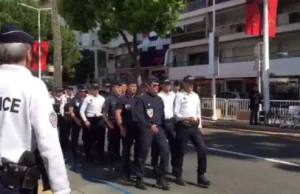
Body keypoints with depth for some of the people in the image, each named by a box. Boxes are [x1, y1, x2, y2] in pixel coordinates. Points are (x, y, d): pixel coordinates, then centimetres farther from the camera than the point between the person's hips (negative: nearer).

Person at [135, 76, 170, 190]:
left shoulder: (159, 99, 14)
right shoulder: (142, 99, -5)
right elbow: (138, 115, -13)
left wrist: (162, 127, 13)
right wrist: (150, 125, -19)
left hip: (159, 128, 5)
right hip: (146, 129, -5)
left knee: (165, 151, -4)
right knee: (143, 154, 2)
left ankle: (161, 178, 8)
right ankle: (139, 179, 16)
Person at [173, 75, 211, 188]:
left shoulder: (196, 96, 15)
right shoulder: (179, 95, -4)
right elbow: (176, 113, -11)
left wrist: (200, 126, 14)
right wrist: (187, 118, -24)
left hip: (194, 126, 5)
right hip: (182, 126, -5)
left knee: (202, 149, -4)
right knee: (180, 151, 4)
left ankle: (201, 176, 6)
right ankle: (178, 176, 21)